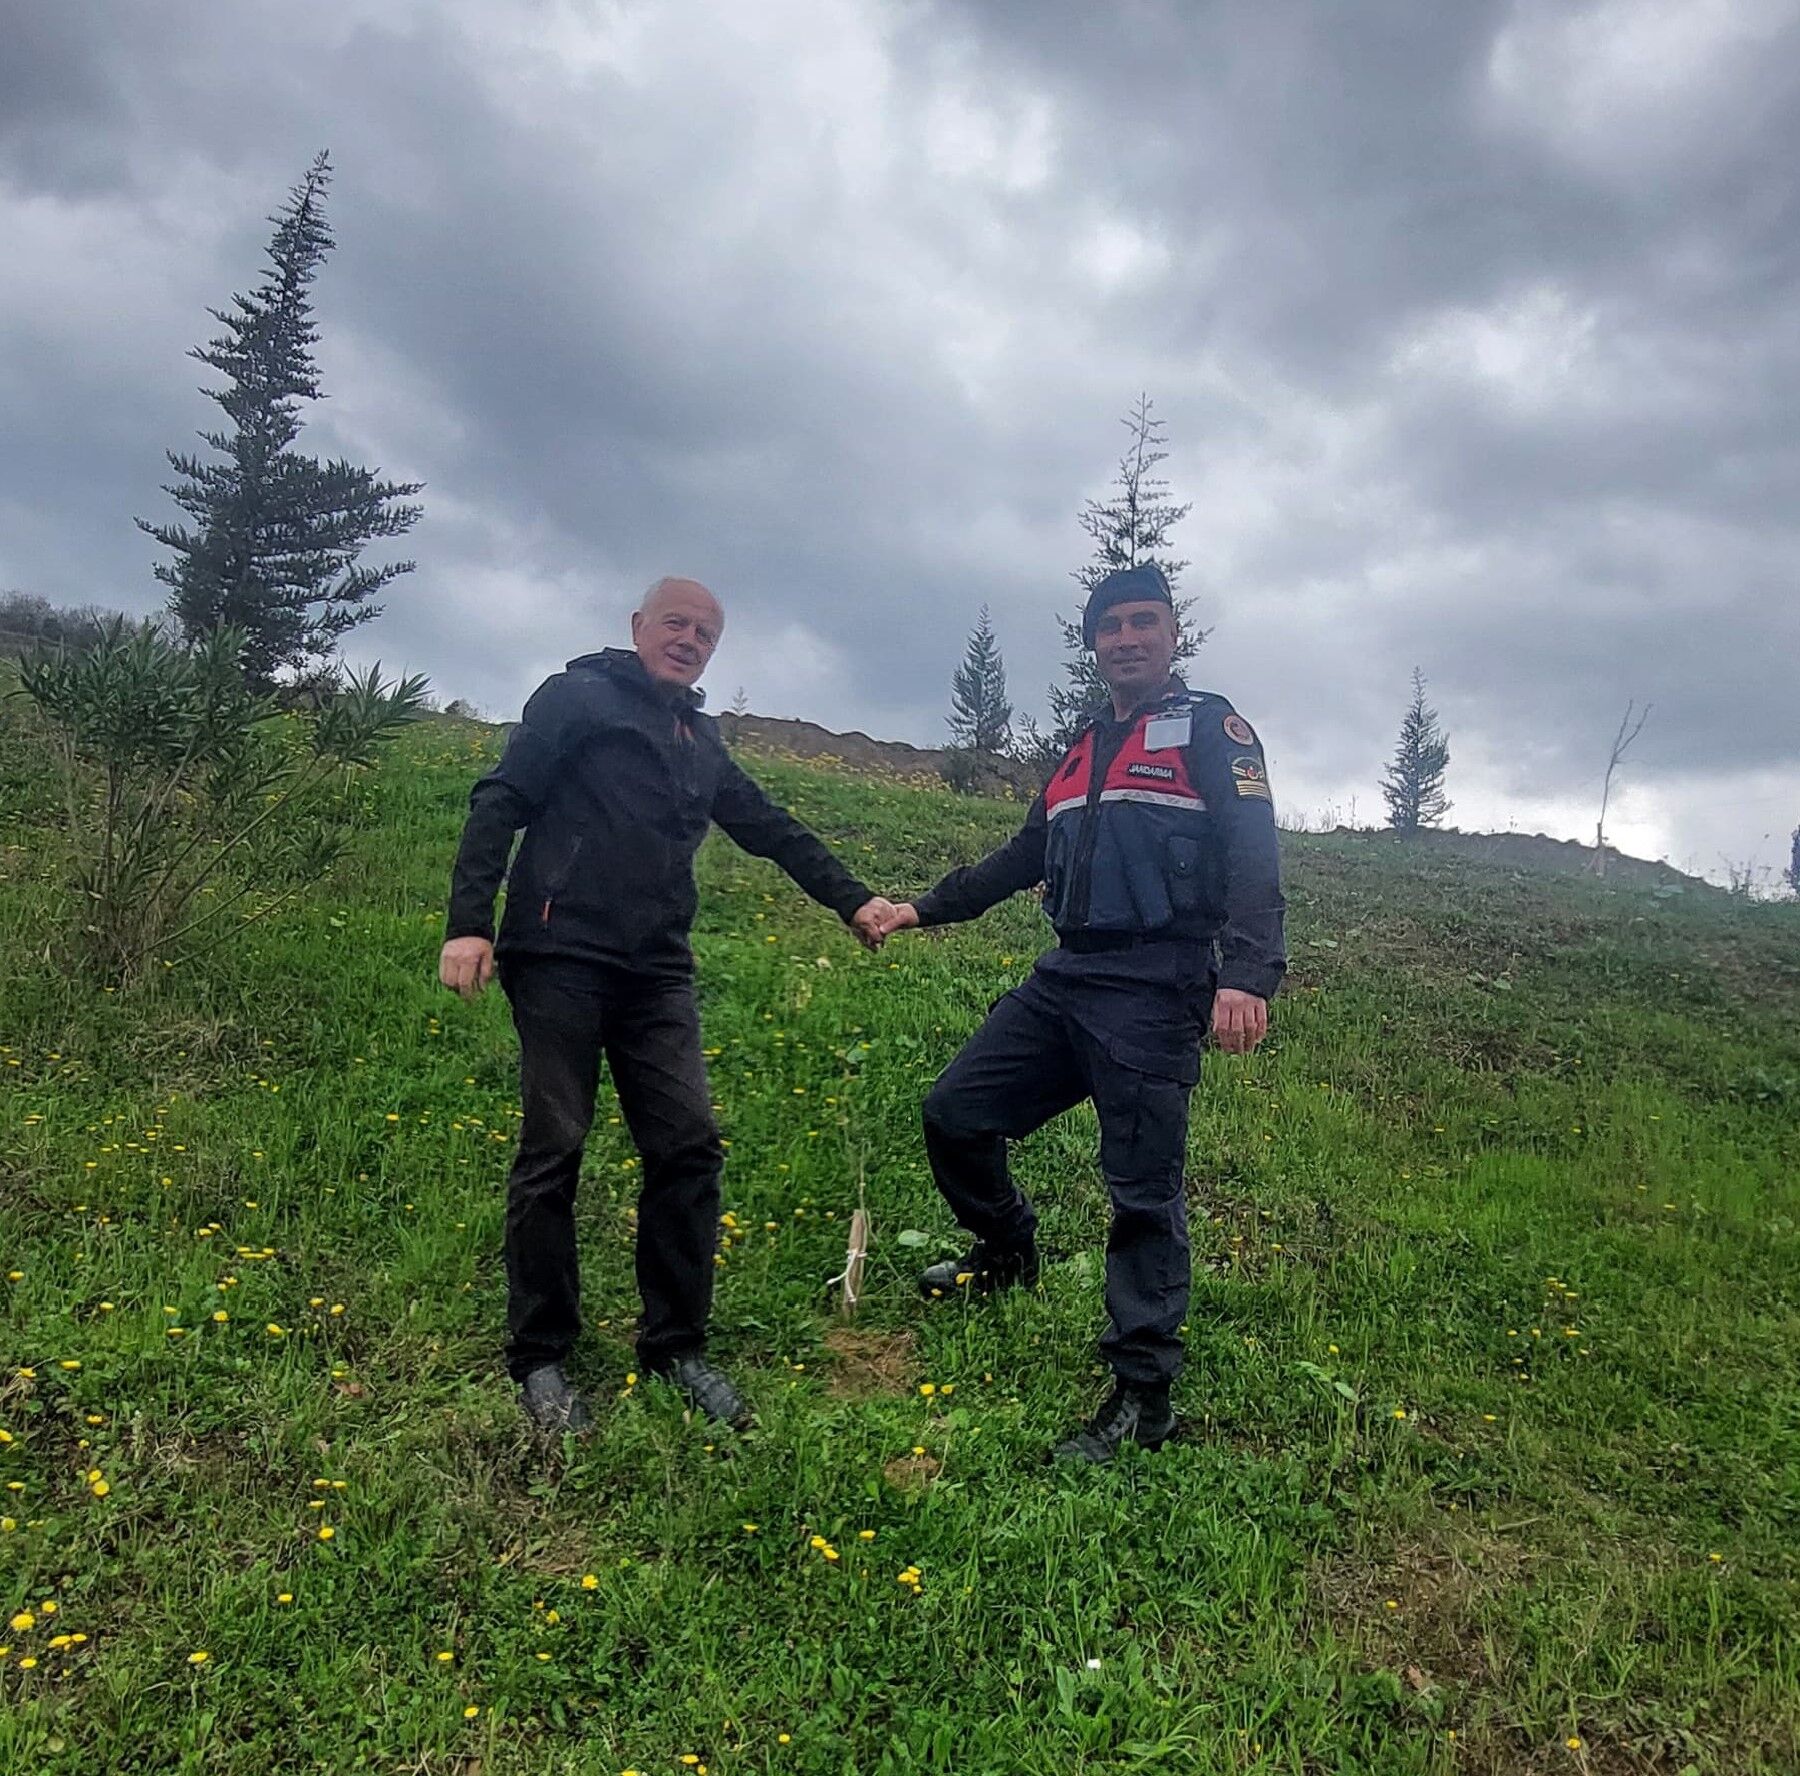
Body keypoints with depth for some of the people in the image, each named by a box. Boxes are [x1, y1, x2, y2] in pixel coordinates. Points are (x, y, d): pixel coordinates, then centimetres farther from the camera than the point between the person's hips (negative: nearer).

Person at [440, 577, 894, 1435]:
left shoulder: (700, 740, 22)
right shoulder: (578, 696, 3)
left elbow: (771, 829, 28)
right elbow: (499, 802, -4)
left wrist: (852, 900, 22)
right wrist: (468, 924, -14)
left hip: (656, 973, 6)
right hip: (561, 958, -5)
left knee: (689, 1148, -1)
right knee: (552, 1156, -1)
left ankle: (675, 1346, 13)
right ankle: (538, 1357, 14)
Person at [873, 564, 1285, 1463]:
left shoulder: (1209, 728, -1)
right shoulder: (1085, 749, 20)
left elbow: (1251, 855, -13)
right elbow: (1026, 855, 27)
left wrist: (1247, 975, -29)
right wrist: (925, 908, 26)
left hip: (1152, 993, -7)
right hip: (1064, 979, 7)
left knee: (1142, 1191, -4)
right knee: (955, 1114, 6)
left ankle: (1142, 1398, 8)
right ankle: (1009, 1252, 33)